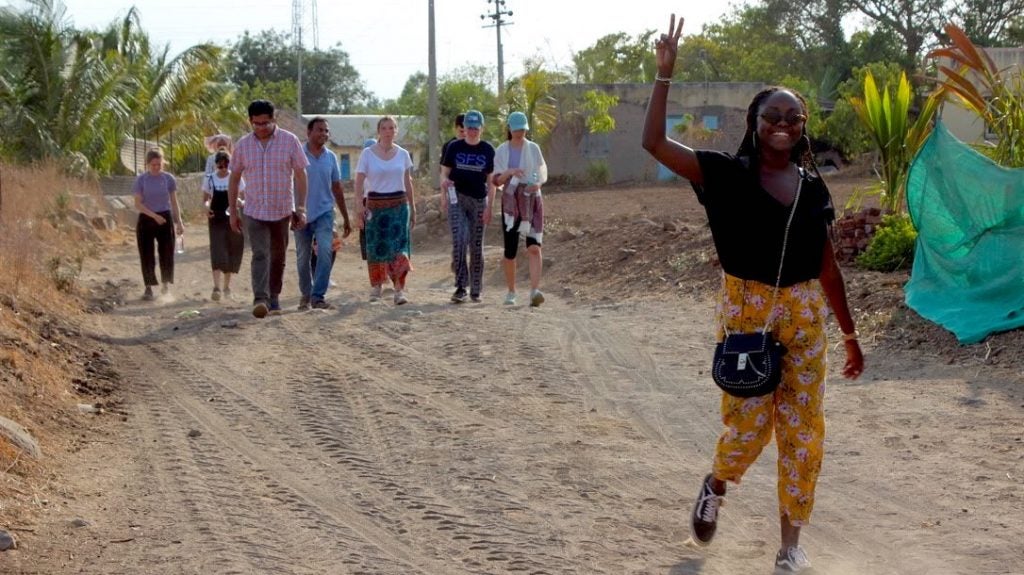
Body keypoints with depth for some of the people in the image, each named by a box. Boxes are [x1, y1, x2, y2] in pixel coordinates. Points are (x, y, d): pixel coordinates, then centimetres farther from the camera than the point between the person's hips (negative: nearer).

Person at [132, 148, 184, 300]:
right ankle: (149, 288, 7)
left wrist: (179, 222, 4)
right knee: (146, 255, 1)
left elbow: (174, 202, 7)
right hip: (146, 219, -1)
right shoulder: (141, 179, -3)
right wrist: (154, 216, -16)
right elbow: (138, 204, -6)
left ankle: (166, 285, 9)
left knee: (166, 252, -1)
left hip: (165, 219, 1)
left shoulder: (168, 178, 1)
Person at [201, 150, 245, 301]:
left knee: (231, 253, 7)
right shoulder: (210, 179, 3)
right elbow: (205, 199, 8)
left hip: (232, 220, 1)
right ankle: (216, 287, -20)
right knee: (217, 252, -14)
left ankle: (227, 285, 23)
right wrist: (206, 207, -15)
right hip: (216, 220, -1)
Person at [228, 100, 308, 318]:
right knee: (260, 255, -14)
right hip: (255, 211, 0)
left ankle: (274, 296, 25)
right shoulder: (243, 144, 1)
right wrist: (233, 211, 7)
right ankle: (260, 299, -24)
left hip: (282, 210, 0)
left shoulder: (290, 141, -4)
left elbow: (300, 175, -1)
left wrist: (301, 208, -5)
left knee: (278, 257, 11)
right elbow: (234, 178, 9)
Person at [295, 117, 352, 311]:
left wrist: (346, 218, 15)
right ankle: (306, 294, 27)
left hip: (324, 213, 1)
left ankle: (318, 296, -15)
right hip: (302, 214, -1)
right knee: (303, 258, 8)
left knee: (325, 252, -17)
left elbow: (337, 189, 13)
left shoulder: (331, 157, 6)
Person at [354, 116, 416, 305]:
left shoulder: (403, 154, 7)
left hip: (399, 205, 1)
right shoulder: (367, 154, 0)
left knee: (399, 247, -8)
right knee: (375, 247, 4)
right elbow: (359, 183, -1)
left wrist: (413, 209, 13)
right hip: (375, 205, -1)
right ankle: (376, 285, 22)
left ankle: (399, 289, -9)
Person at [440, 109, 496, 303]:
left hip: (479, 201, 1)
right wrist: (444, 182, -13)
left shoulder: (488, 150, 4)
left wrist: (489, 207, -1)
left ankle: (475, 290, 15)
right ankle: (460, 286, -12)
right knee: (459, 240, -15)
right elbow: (444, 173, 8)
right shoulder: (454, 147, 3)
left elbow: (491, 181, 5)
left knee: (476, 246, 5)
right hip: (456, 199, -1)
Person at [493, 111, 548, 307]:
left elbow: (542, 171, 9)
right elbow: (497, 180, 0)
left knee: (534, 247, -15)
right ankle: (511, 292, 19)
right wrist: (509, 173, -20)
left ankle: (535, 291, -24)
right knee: (510, 250, 3)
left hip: (532, 201, 0)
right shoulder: (501, 151, 4)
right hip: (510, 201, 0)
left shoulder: (533, 148, 7)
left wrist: (538, 183, -14)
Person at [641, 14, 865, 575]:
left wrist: (849, 333, 14)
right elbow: (654, 142, -15)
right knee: (749, 422, -6)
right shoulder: (727, 173, -4)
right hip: (747, 308, -3)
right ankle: (715, 486, 30)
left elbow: (827, 265, 13)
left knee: (803, 431, 2)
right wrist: (665, 72, -20)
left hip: (805, 314, 4)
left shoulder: (813, 187, 6)